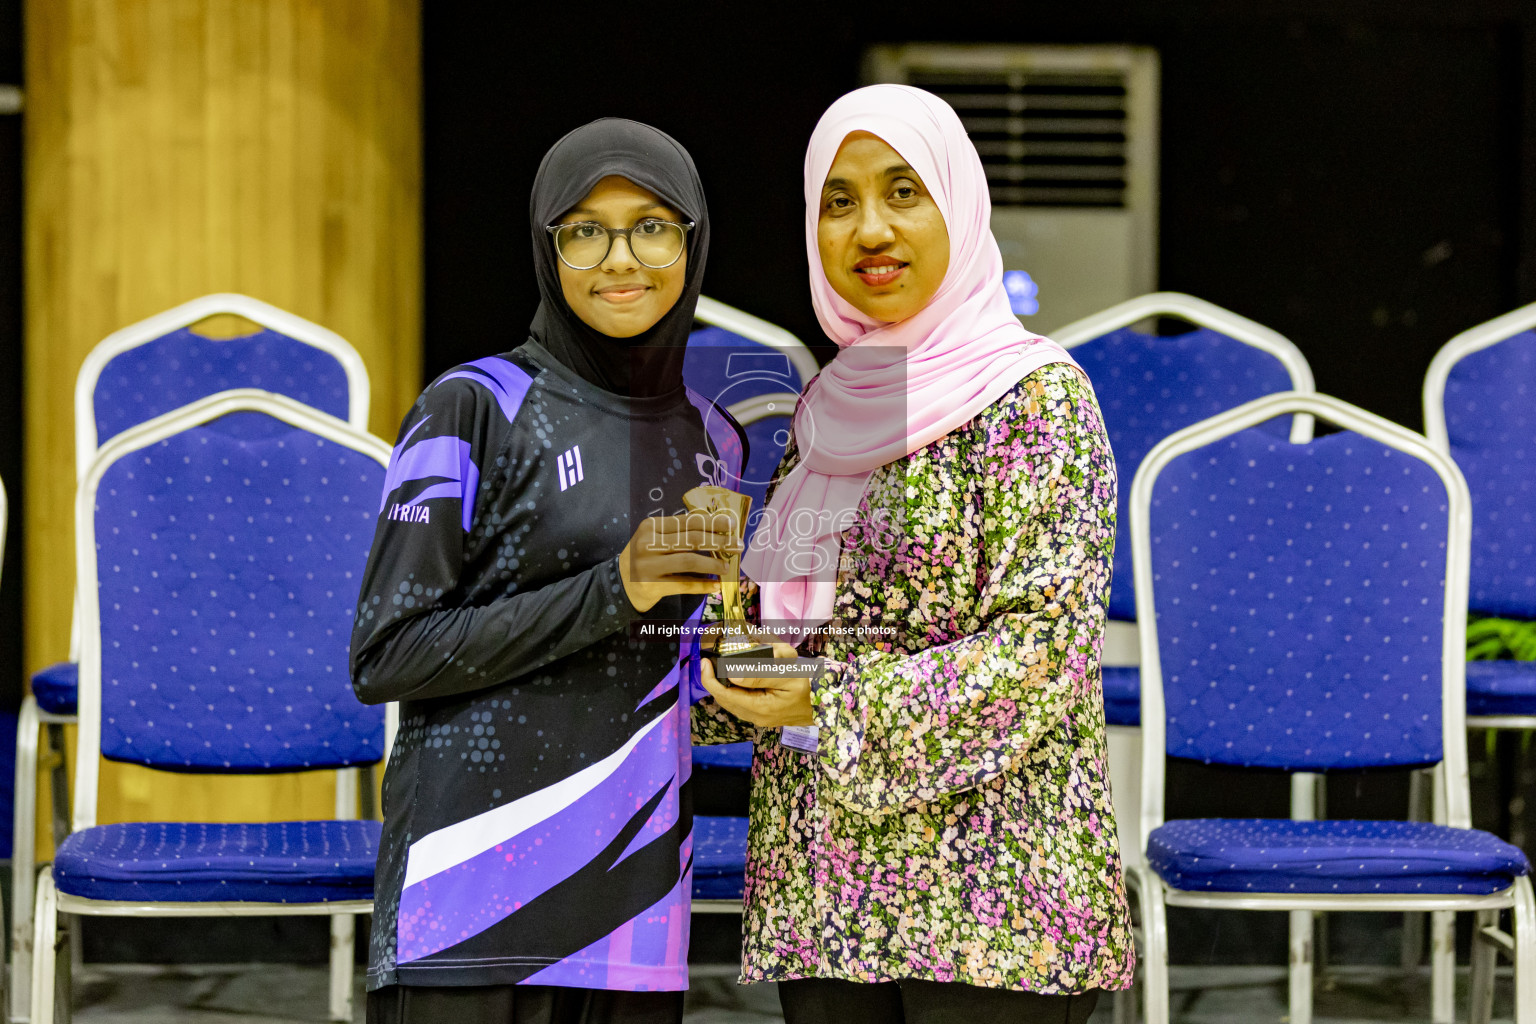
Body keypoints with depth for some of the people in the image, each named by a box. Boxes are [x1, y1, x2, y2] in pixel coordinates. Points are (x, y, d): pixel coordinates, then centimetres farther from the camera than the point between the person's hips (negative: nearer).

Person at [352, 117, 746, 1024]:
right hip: (477, 883, -5)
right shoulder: (474, 411, -4)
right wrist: (611, 592, -15)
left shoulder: (711, 440, 14)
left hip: (634, 899, 5)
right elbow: (384, 659, -10)